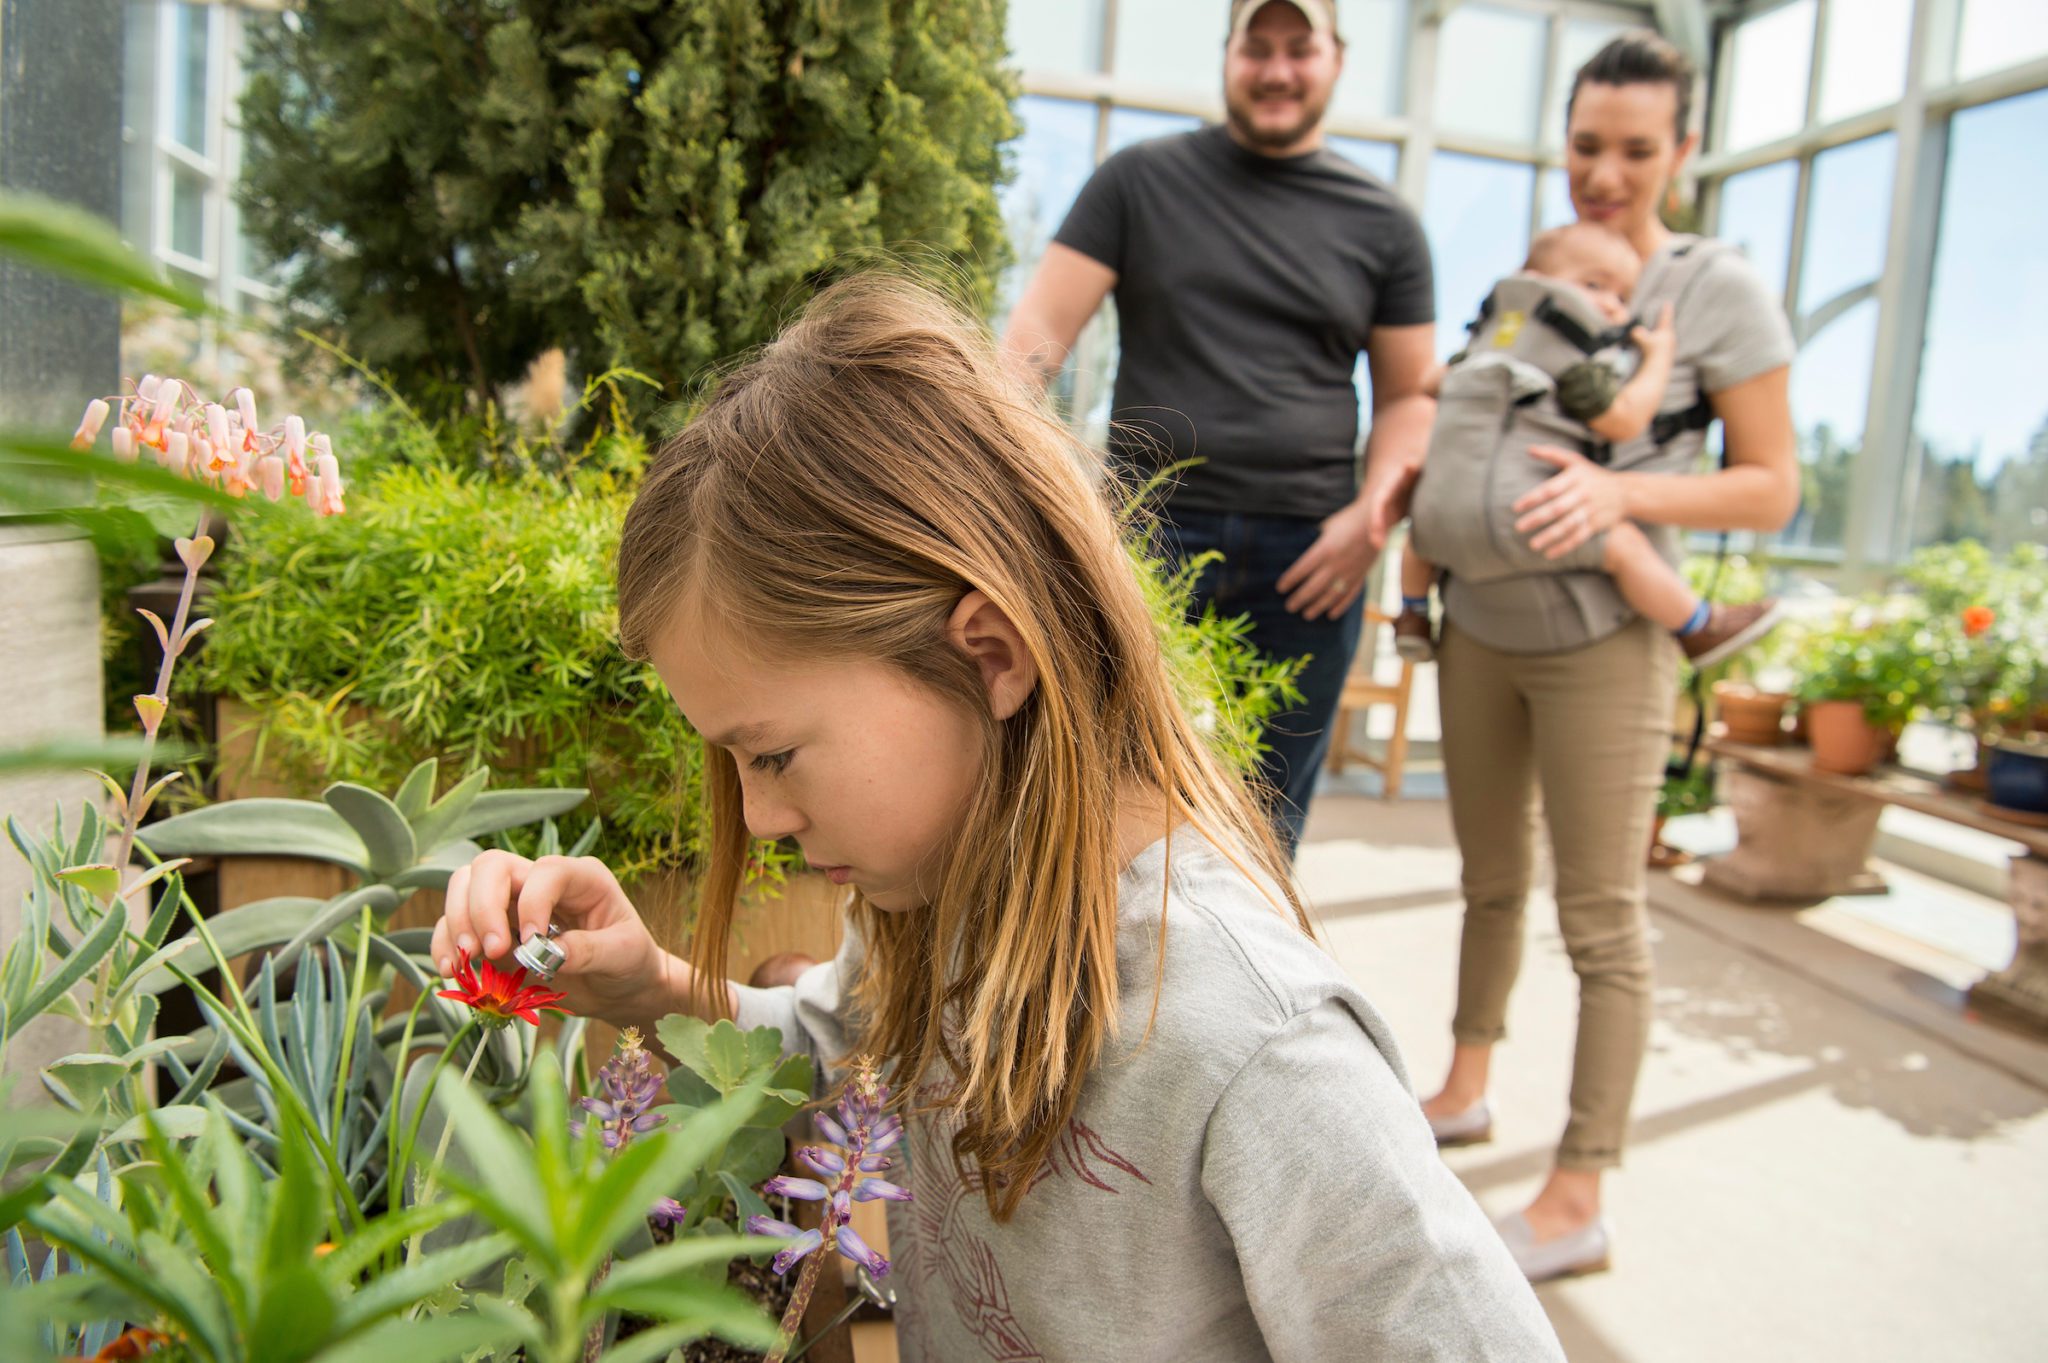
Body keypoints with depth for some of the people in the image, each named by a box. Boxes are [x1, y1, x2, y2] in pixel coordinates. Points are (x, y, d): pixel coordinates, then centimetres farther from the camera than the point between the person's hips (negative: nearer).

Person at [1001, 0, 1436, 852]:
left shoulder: (1382, 224, 12)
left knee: (1270, 815, 10)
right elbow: (1040, 330, 1)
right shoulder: (1140, 181, 8)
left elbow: (1408, 393, 14)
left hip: (1308, 556, 2)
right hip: (1152, 530, -1)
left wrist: (1375, 511, -4)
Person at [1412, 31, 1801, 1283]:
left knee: (1602, 920, -1)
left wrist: (1622, 491, -22)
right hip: (1481, 626, 5)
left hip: (1603, 641, -5)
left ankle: (1579, 1201, 11)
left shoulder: (1720, 290, -4)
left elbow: (1771, 489, -5)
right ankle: (1467, 1089, 36)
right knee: (1492, 881, 18)